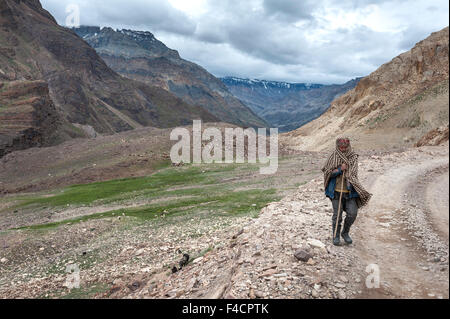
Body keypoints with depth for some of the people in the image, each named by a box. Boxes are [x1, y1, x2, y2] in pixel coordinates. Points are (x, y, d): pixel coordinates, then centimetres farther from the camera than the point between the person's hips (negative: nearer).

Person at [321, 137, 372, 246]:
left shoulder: (353, 157, 4)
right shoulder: (334, 157, -2)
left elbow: (353, 174, 7)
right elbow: (328, 173, -5)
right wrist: (340, 169, -17)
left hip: (350, 191, 2)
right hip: (337, 191, -2)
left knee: (352, 213, -2)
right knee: (337, 215, 4)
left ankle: (345, 233, 22)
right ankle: (336, 236, 21)